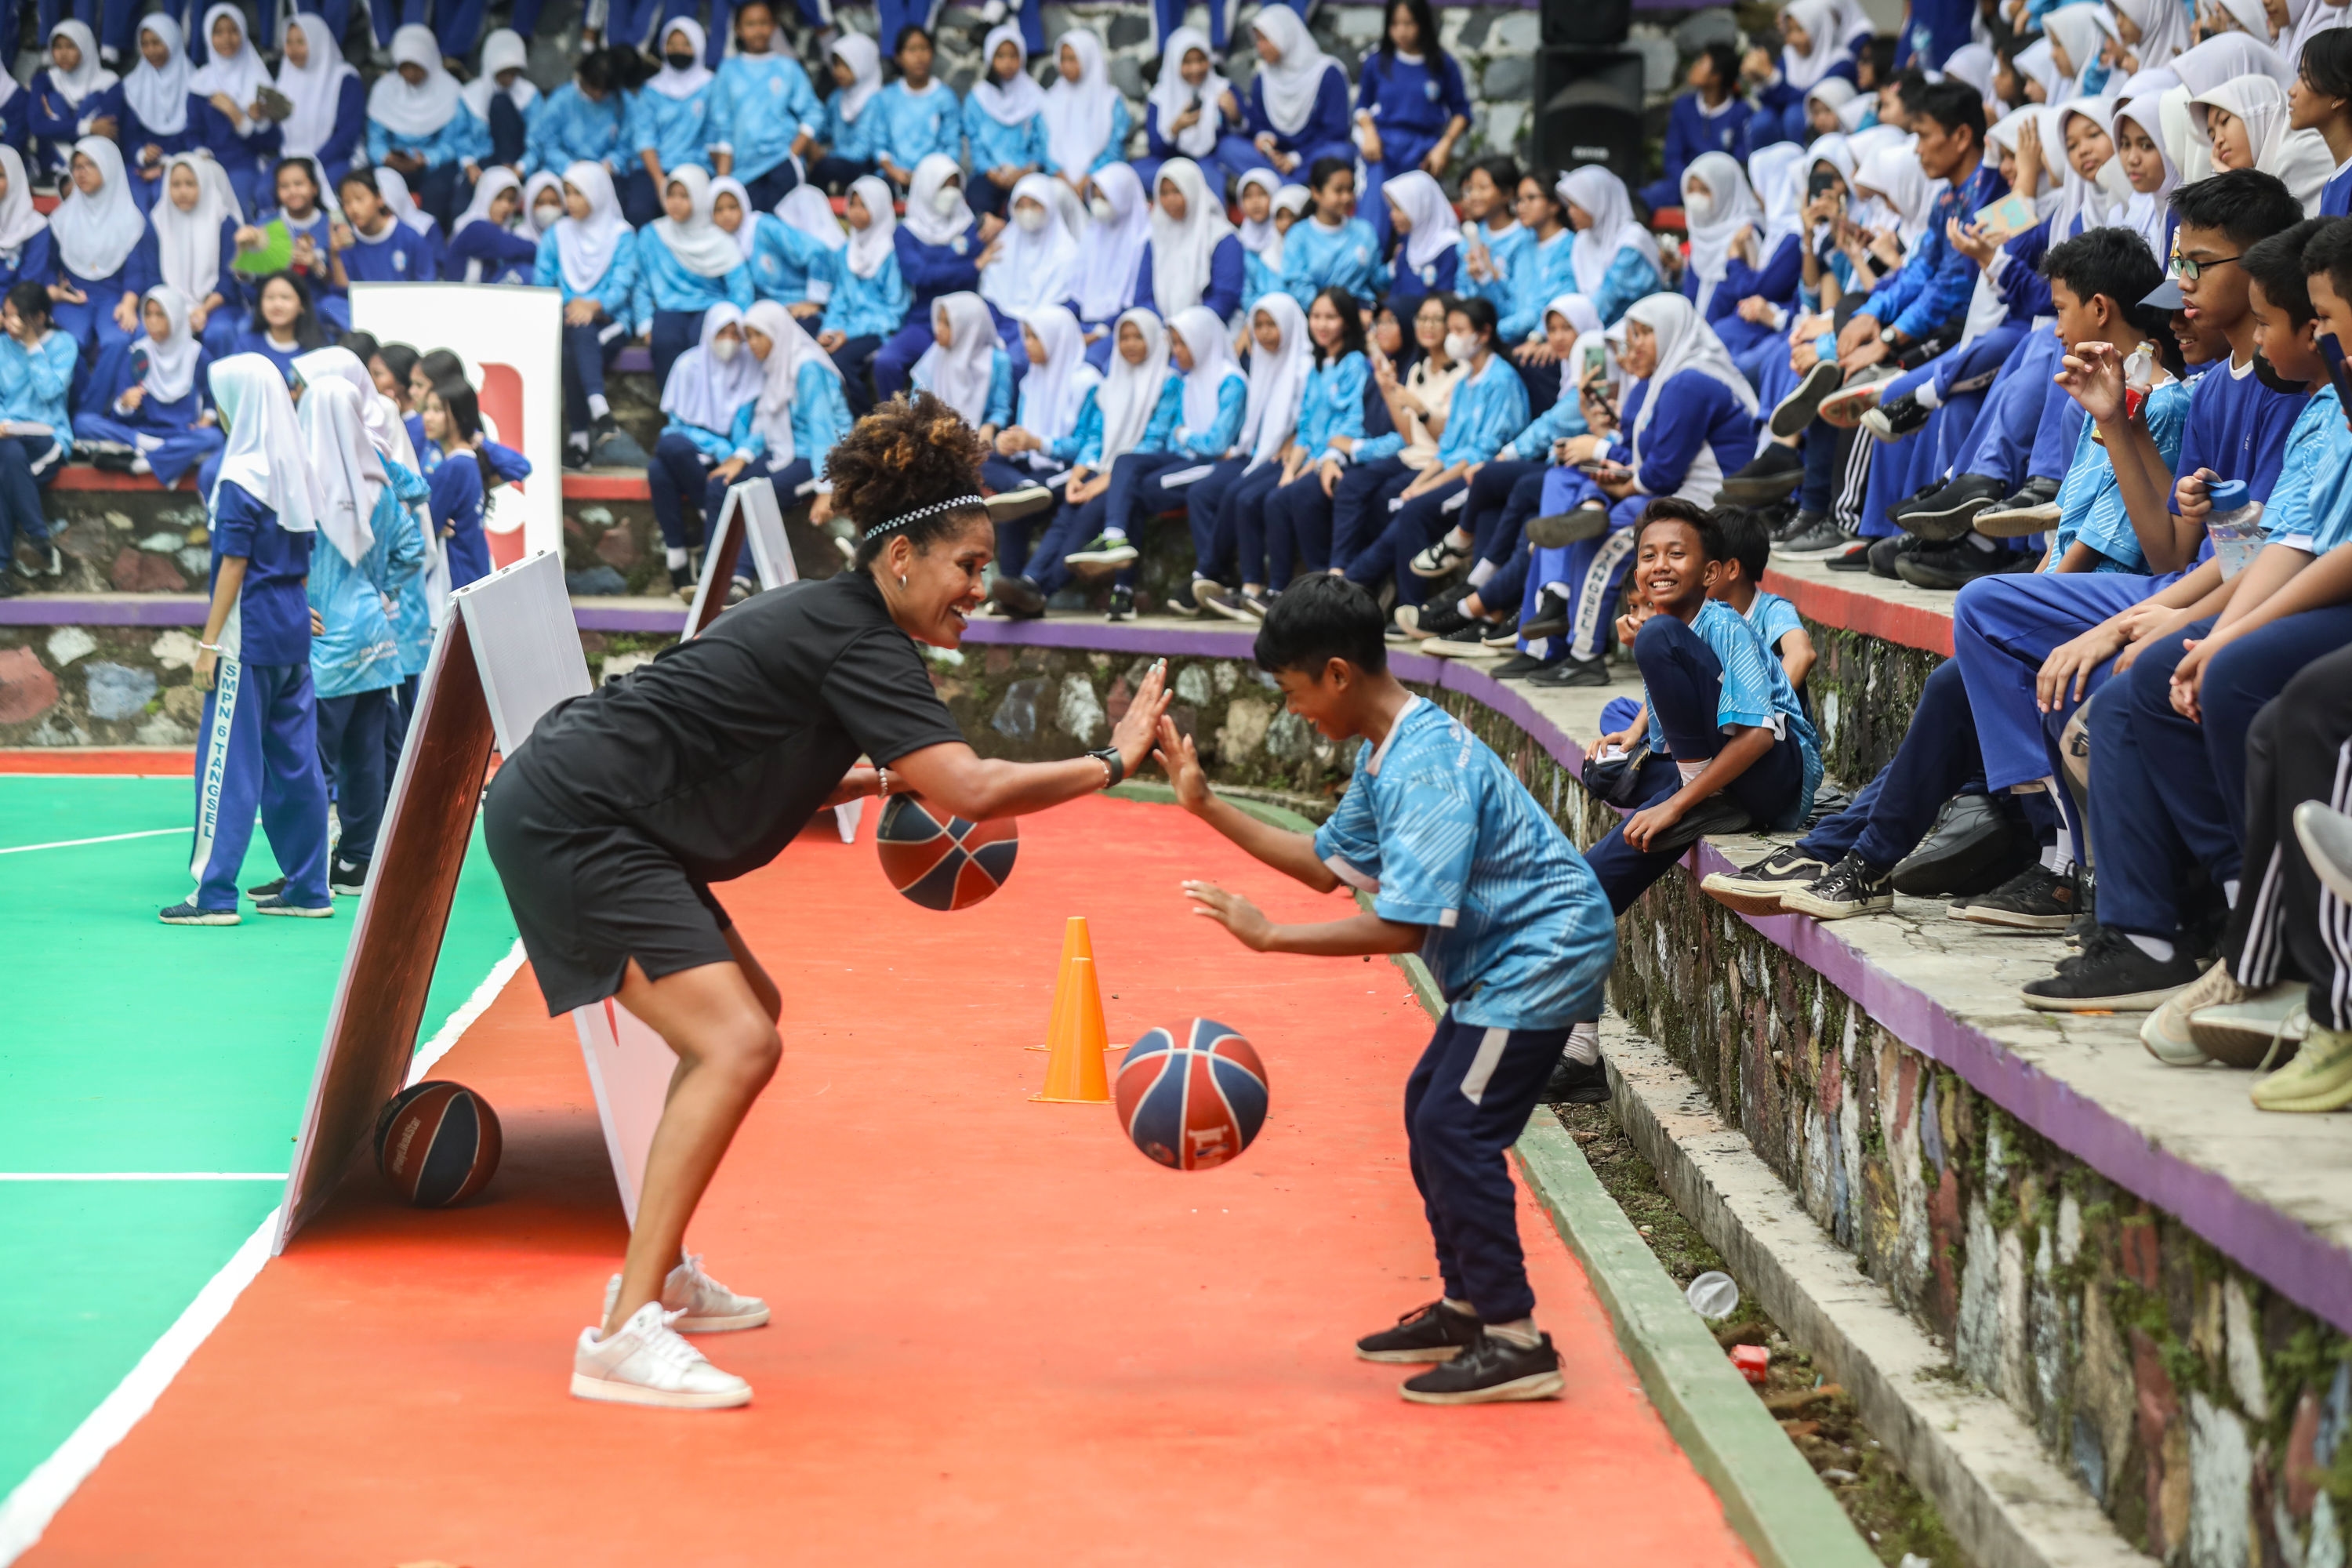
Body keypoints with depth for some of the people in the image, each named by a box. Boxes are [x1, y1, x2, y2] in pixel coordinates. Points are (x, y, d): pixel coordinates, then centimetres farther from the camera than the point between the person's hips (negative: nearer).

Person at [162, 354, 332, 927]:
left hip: (250, 636, -8)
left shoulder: (239, 479, -13)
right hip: (294, 632, 8)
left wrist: (208, 642, -12)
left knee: (228, 762, -5)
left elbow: (233, 564, -15)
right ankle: (308, 888, 13)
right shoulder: (296, 472, 10)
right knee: (295, 761, 10)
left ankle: (215, 894, -6)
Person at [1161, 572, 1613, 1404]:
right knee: (1431, 1108, 15)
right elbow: (1329, 863, 16)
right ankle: (1466, 1308, 24)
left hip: (1544, 952, -11)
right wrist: (1209, 807, 11)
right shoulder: (1385, 754, 8)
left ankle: (1516, 1342, -8)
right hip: (1504, 954, 11)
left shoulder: (1425, 767, -25)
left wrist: (1269, 935, -24)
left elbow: (1404, 925, -29)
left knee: (1455, 1127, -12)